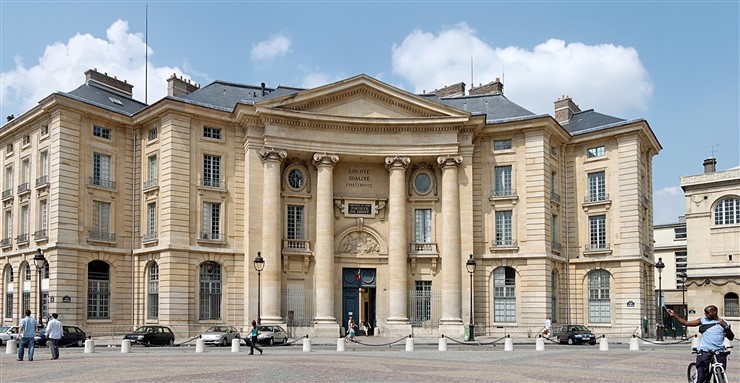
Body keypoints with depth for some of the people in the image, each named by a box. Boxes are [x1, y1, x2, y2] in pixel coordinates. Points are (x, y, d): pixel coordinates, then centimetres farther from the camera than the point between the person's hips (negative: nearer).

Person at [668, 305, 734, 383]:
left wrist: (726, 327, -8)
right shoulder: (703, 320, 9)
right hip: (704, 352, -1)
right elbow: (686, 323, 8)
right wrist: (674, 315, 0)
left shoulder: (724, 323, 9)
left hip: (719, 352, 1)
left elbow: (731, 338, 7)